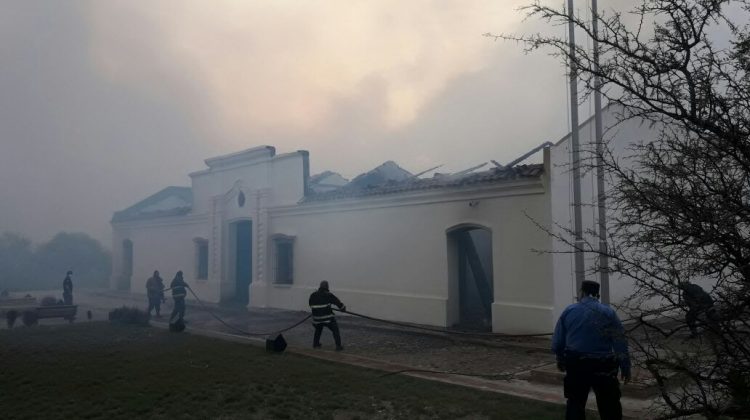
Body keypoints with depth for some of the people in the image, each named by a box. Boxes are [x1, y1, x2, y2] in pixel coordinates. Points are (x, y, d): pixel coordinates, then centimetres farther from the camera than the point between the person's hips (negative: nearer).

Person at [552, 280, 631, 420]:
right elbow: (621, 344, -6)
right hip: (602, 366, -1)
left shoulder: (569, 311, 1)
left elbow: (557, 343, 3)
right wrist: (625, 368, 3)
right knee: (609, 407, 11)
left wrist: (560, 360, 20)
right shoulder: (609, 313, -3)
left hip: (575, 364, 1)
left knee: (575, 403, 13)